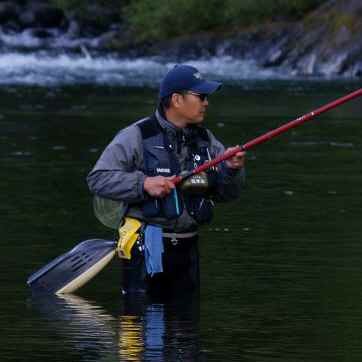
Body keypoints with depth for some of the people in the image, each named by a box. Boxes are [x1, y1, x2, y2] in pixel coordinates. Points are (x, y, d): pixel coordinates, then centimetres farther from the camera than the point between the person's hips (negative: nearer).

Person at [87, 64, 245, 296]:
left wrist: (232, 170, -9)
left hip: (187, 248, 6)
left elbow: (228, 194, 12)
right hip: (146, 249, -6)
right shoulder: (138, 136, -8)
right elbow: (98, 179, -12)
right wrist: (143, 184, -22)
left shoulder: (205, 139, 11)